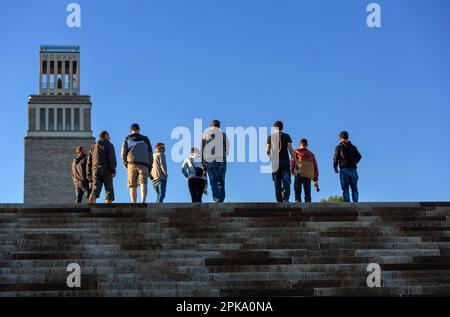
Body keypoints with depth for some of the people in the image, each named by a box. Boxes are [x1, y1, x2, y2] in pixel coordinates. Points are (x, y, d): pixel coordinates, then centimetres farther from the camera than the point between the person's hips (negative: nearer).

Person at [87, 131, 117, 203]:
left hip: (95, 170, 4)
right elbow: (112, 158, -8)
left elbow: (89, 161, 17)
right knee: (109, 191, 1)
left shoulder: (94, 147, 21)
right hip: (106, 170, -4)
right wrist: (113, 171, -11)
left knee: (95, 191, -8)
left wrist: (89, 174, 16)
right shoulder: (109, 145, 5)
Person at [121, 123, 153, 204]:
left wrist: (126, 164, 17)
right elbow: (150, 154, 13)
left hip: (132, 164, 0)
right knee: (143, 184, -13)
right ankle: (143, 201, -35)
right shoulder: (145, 139, 18)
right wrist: (150, 167, 16)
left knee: (133, 186, 6)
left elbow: (123, 153, 5)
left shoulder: (127, 139, 14)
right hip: (144, 164, 0)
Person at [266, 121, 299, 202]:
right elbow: (291, 150, -3)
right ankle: (285, 199, -25)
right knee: (286, 182, -3)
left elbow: (267, 151, 5)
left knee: (277, 184, 7)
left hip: (275, 163, 2)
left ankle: (279, 201, 2)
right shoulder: (286, 136, 4)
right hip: (285, 163, -2)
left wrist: (270, 157, 27)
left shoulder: (270, 137, 8)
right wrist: (296, 162, -2)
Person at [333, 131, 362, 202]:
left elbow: (336, 158, -4)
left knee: (345, 189, -3)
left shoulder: (339, 147, 2)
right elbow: (359, 156, 9)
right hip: (353, 169, 3)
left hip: (344, 170, -3)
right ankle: (355, 203, -7)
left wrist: (335, 168, 8)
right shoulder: (353, 147, 13)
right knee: (354, 188, 5)